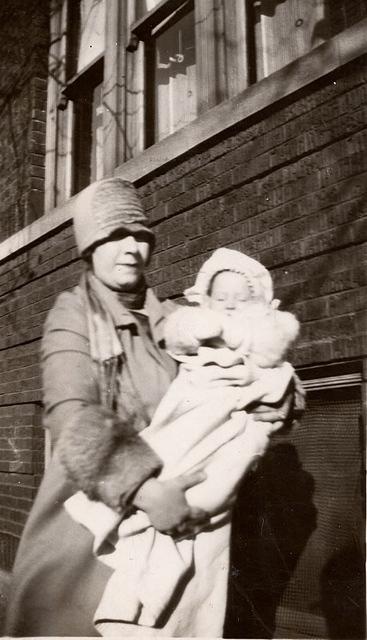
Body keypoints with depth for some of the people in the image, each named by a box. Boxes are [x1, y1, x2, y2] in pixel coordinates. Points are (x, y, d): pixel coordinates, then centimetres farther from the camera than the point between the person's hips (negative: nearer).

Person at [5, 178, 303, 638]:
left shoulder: (173, 321, 5)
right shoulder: (72, 316, -4)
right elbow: (72, 415, -19)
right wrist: (142, 487, -33)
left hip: (168, 520, 3)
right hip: (89, 514, -3)